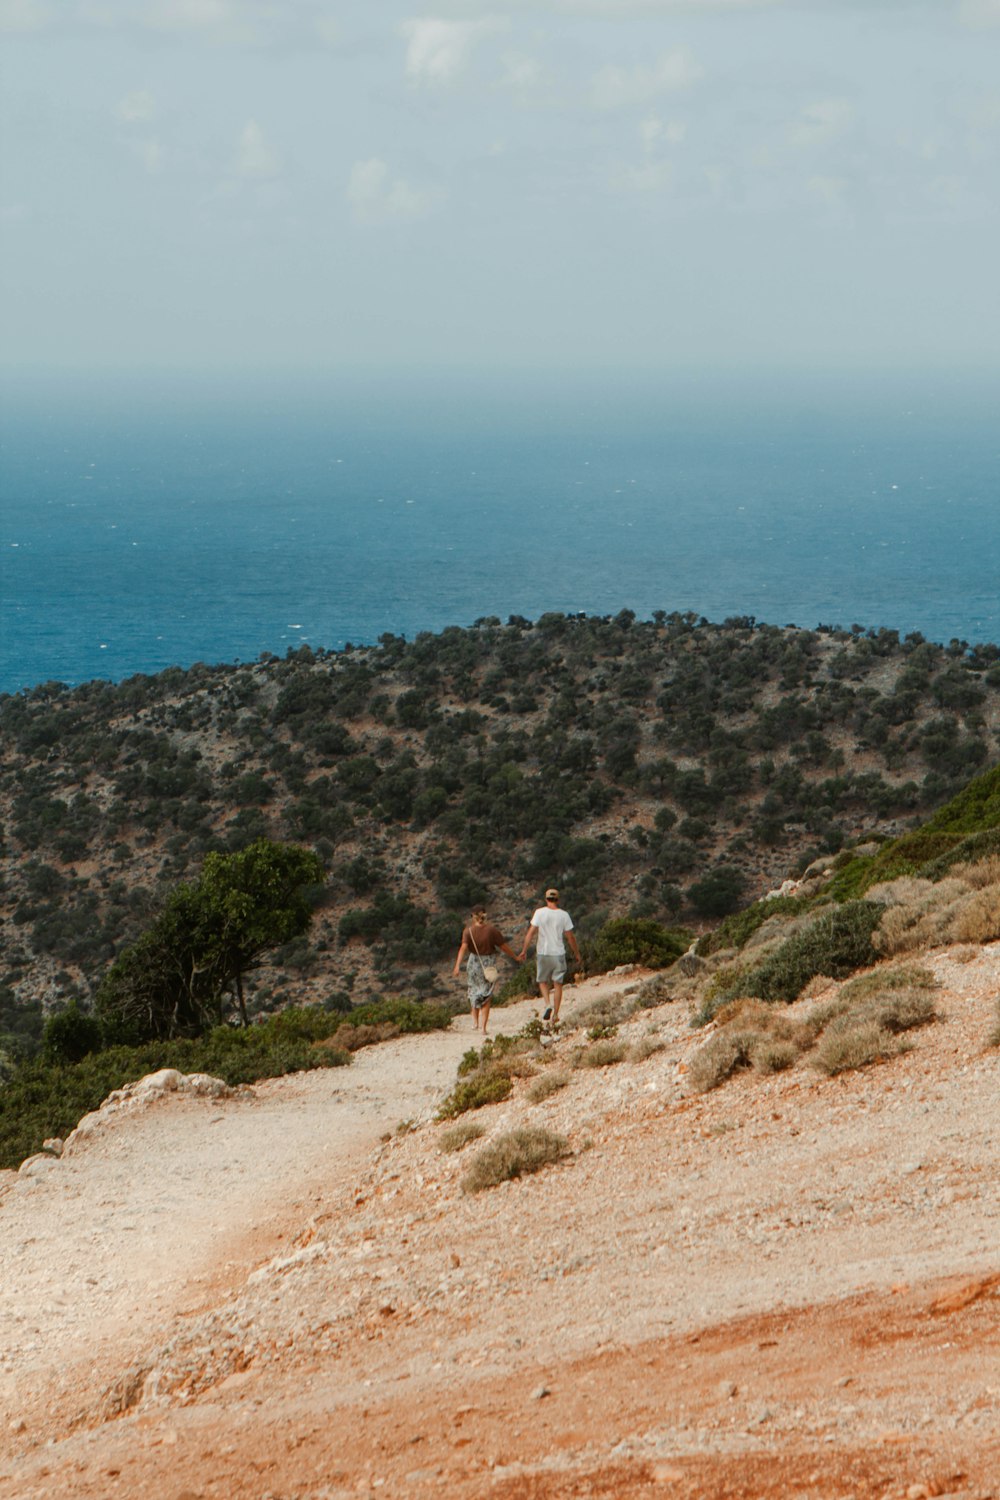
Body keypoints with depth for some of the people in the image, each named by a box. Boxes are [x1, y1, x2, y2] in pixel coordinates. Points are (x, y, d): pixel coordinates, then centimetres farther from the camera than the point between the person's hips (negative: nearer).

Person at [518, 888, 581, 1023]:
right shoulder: (564, 915, -2)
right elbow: (570, 937, 1)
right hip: (558, 953, 0)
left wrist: (524, 951, -5)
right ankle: (555, 1014, 7)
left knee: (543, 981, 15)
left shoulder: (540, 913, -5)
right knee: (557, 984, 8)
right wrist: (577, 953, 12)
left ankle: (547, 1004, -8)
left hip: (543, 953, 0)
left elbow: (531, 932, -9)